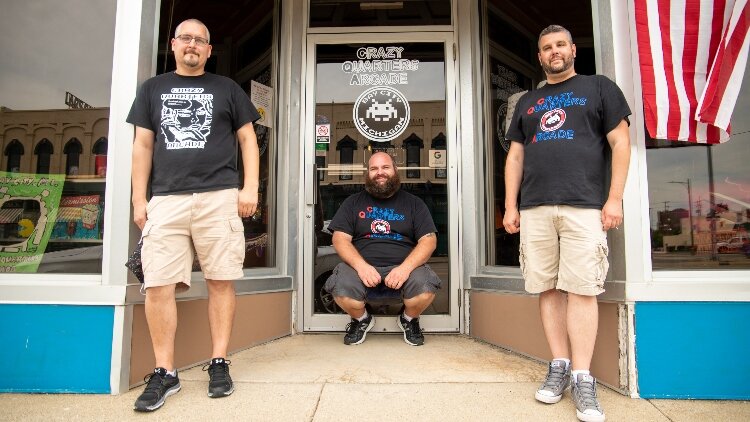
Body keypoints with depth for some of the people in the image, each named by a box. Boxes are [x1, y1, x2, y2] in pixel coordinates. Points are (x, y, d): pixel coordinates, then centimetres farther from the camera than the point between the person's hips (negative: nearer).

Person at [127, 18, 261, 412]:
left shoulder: (226, 88, 15)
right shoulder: (152, 89, 19)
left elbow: (247, 139, 10)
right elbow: (142, 145, 15)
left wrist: (250, 187, -2)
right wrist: (139, 198, 7)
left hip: (219, 197, -1)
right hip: (165, 199, 2)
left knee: (221, 281, -1)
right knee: (158, 286, -3)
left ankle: (219, 364, 11)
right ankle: (165, 373, 9)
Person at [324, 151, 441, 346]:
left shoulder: (413, 203, 13)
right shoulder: (353, 202, 14)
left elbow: (429, 240, 3)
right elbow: (340, 238, 4)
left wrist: (405, 268, -16)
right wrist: (361, 266, -15)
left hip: (404, 266, 0)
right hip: (361, 266, 0)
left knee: (426, 287, -30)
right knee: (341, 289, -31)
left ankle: (409, 319, 7)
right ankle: (361, 319, 7)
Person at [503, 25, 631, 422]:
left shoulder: (599, 87, 13)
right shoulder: (527, 102, 22)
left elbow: (620, 141, 5)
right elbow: (515, 156, 17)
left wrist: (615, 197, -5)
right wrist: (510, 205, 8)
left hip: (584, 206, -3)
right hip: (534, 209, 3)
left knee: (581, 289, -6)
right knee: (548, 289, 3)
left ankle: (583, 379, 3)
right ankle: (559, 366, 14)